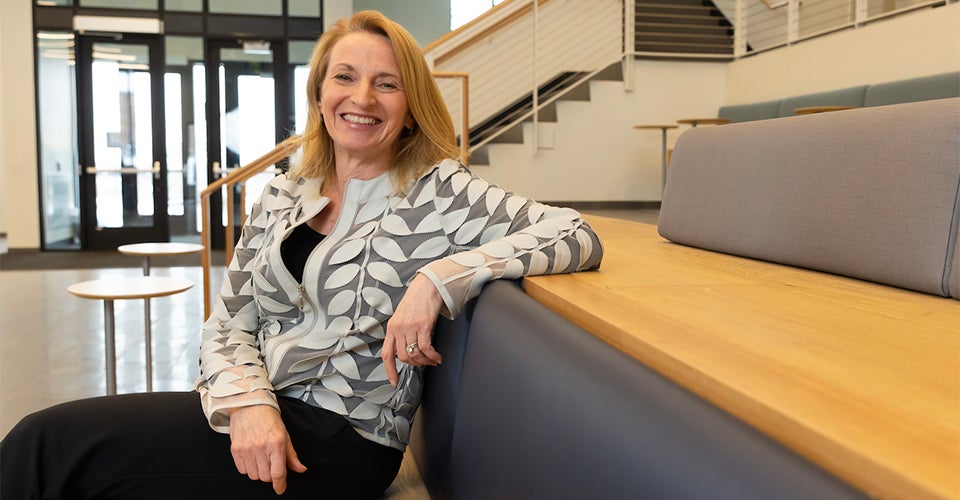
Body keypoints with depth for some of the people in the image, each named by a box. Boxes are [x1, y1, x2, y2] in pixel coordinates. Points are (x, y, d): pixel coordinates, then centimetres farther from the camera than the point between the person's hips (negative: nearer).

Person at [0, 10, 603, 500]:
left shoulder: (440, 192, -6)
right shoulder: (280, 198, 10)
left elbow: (579, 237, -14)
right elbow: (228, 325, 7)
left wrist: (439, 278, -25)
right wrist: (248, 402, -14)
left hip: (341, 440, -5)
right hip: (256, 416, 5)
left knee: (51, 443, -15)